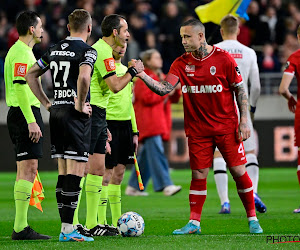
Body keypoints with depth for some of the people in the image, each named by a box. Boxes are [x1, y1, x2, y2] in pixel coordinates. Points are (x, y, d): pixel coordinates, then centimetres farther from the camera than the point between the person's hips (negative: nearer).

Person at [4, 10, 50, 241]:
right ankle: (21, 228, -13)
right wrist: (31, 121, -25)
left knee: (26, 171, 10)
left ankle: (20, 227, 11)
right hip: (25, 114, -11)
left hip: (22, 115, 11)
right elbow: (20, 87, -22)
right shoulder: (21, 53, -13)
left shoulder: (22, 51, 19)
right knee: (27, 170, -11)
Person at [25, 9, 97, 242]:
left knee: (64, 173, 11)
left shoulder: (55, 49, 12)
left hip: (56, 112, 7)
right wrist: (80, 105, -15)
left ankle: (66, 228, 13)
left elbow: (31, 74, 18)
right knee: (75, 173, -6)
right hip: (75, 115, -7)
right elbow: (83, 77, -28)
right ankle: (68, 229, -10)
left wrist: (47, 103, 17)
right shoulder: (87, 50, -9)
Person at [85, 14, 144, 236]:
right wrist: (133, 71, -4)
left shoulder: (102, 49, 19)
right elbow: (116, 86, -21)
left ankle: (92, 223, 13)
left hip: (98, 115, 11)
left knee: (99, 170, 10)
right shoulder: (102, 52, -14)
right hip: (91, 113, -11)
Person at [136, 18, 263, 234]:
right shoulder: (181, 64, 1)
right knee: (198, 174, -1)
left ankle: (252, 219, 11)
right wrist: (143, 76, -25)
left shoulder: (223, 58, -6)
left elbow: (239, 89, -1)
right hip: (198, 129, 2)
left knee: (238, 171, -1)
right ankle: (194, 223, 5)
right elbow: (164, 89, -9)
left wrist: (244, 121, -6)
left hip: (227, 126, -2)